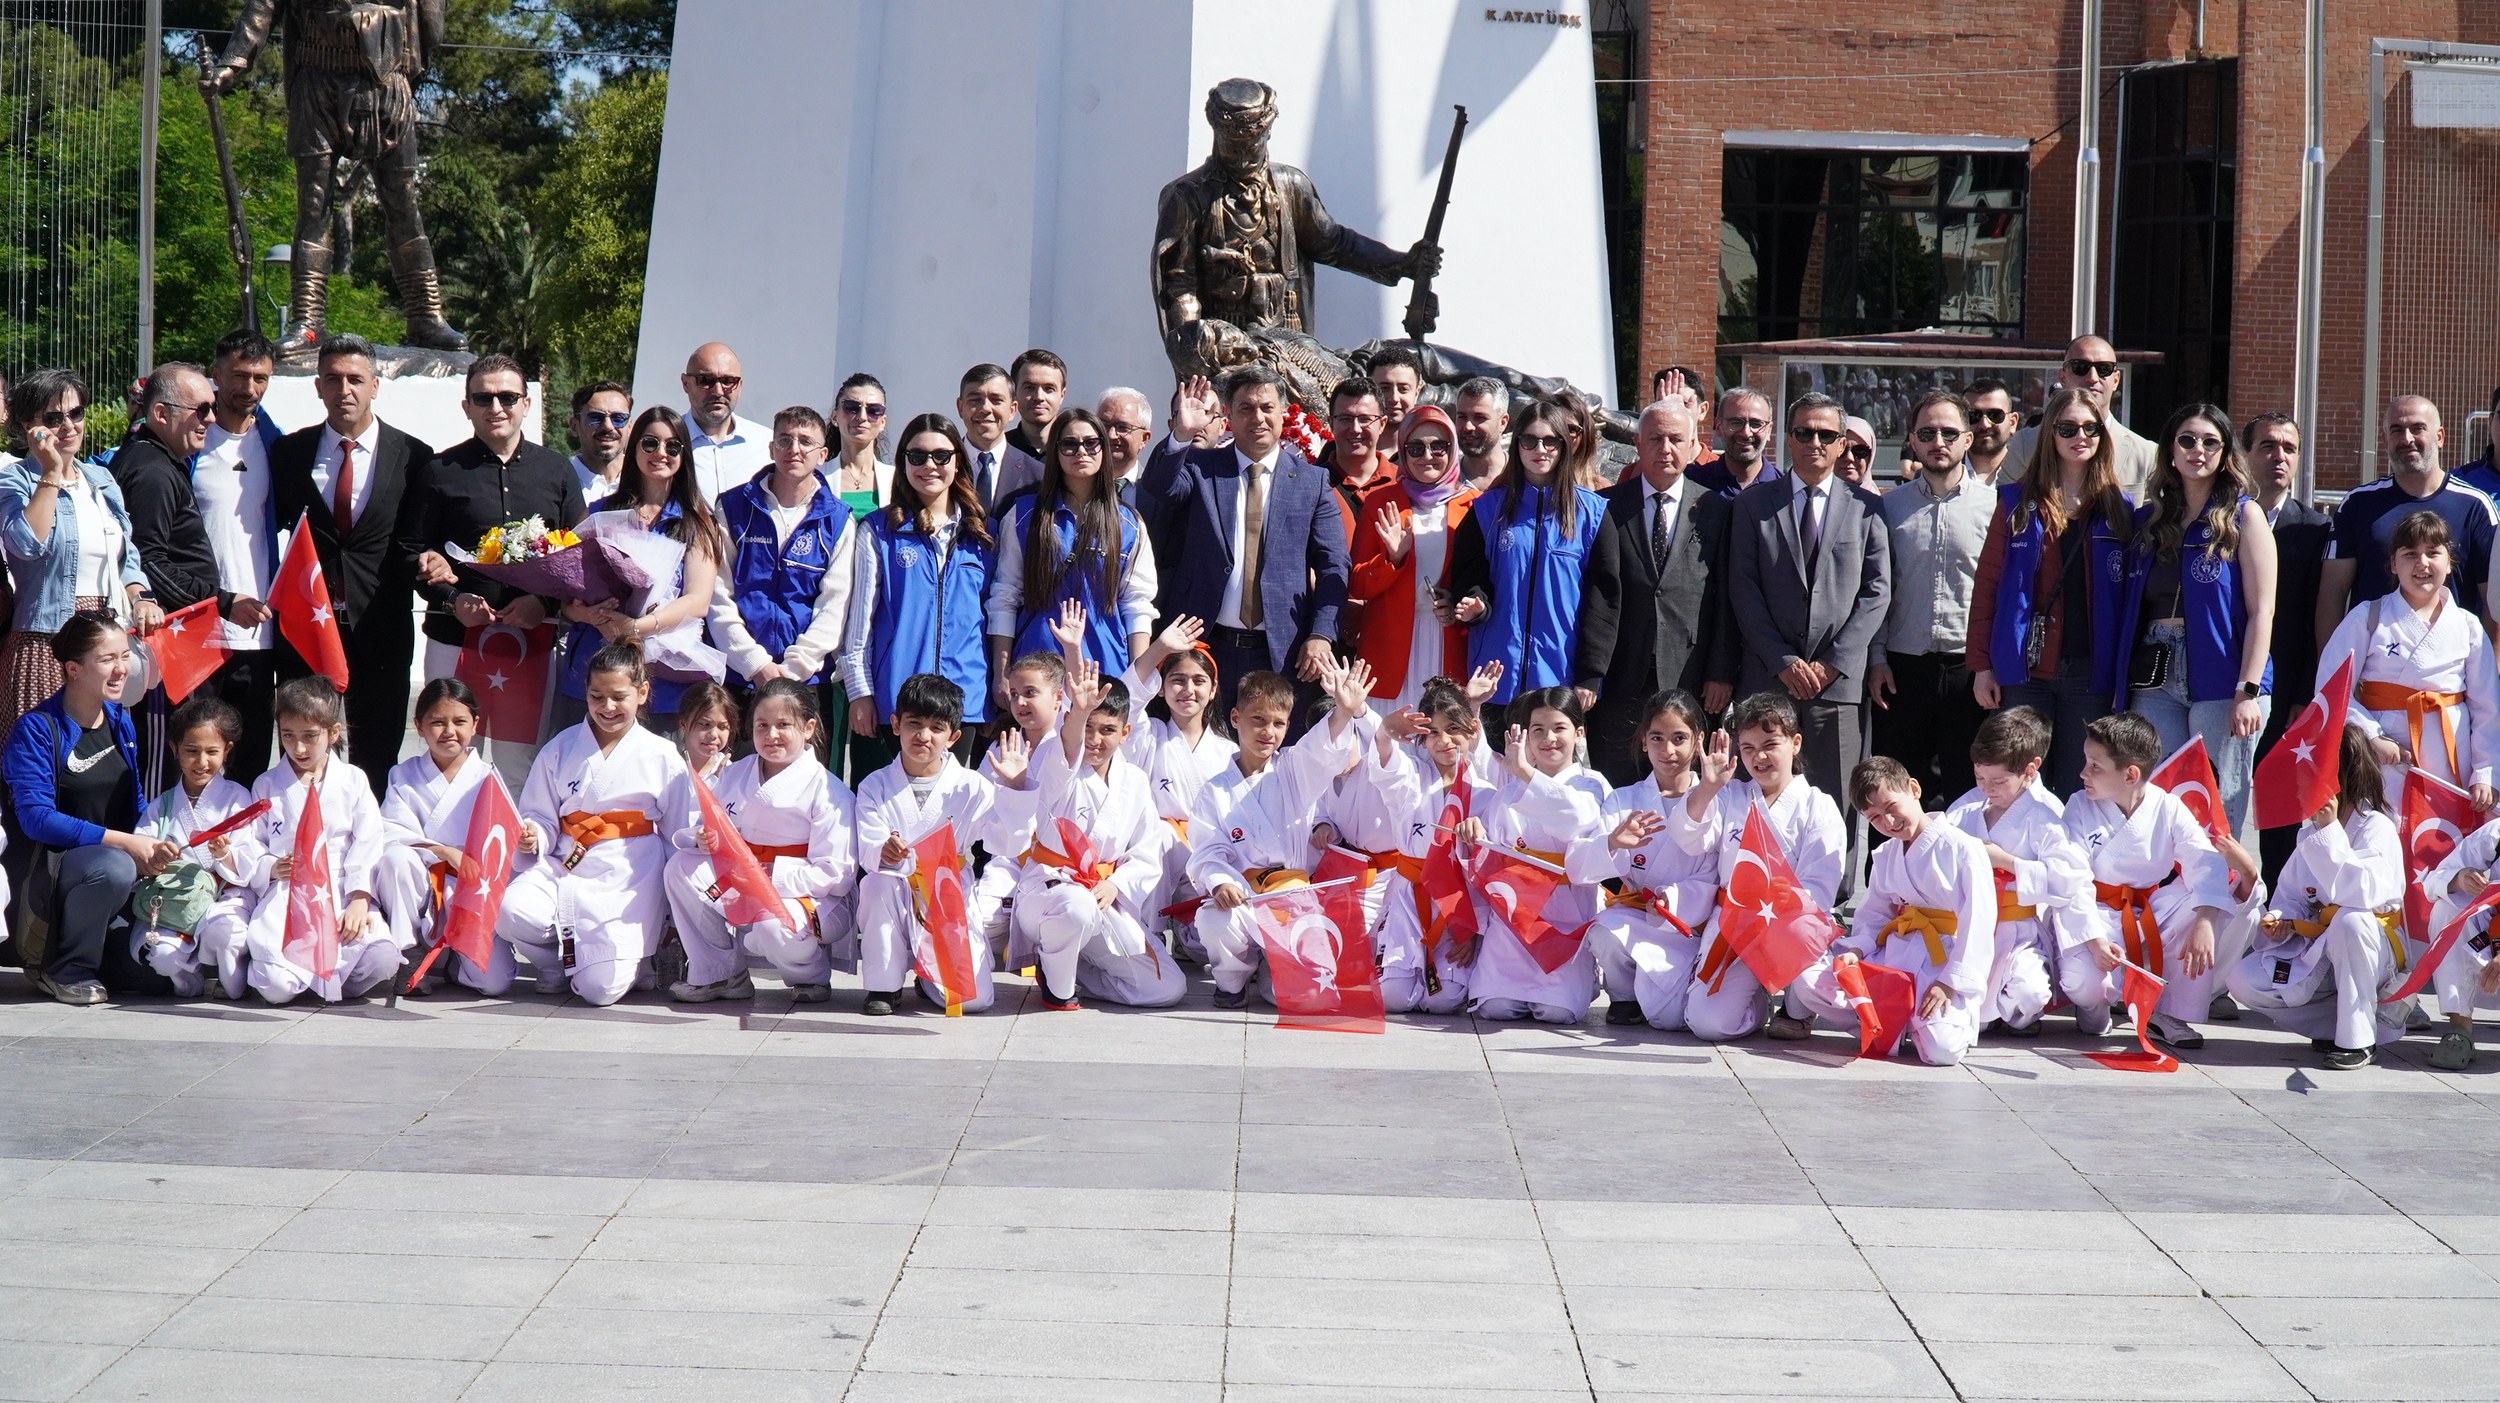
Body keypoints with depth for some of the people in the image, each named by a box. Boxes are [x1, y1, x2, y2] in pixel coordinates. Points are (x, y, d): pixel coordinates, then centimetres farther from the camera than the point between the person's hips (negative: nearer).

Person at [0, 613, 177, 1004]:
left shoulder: (121, 722, 9)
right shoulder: (36, 729, -11)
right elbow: (36, 817, -22)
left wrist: (153, 847, -10)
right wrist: (123, 841, -29)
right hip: (48, 871, -6)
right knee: (113, 867, -38)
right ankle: (65, 971, -15)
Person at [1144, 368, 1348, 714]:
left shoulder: (1312, 481, 8)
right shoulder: (1199, 469, 8)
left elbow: (1333, 566, 4)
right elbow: (1152, 496, -12)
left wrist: (1321, 636, -8)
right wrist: (1181, 435, -25)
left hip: (1284, 652, 0)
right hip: (1207, 648, 0)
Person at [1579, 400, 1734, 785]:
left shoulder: (1717, 511, 8)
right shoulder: (1608, 508, 6)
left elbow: (1724, 599, 5)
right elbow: (1598, 599, 1)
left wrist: (1721, 672, -2)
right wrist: (1588, 677, -5)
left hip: (1688, 682, 0)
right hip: (1620, 682, 0)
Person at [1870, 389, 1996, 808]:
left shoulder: (1994, 504, 2)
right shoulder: (1891, 506, 8)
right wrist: (1876, 658, 1)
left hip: (1971, 669, -1)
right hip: (1902, 669, 2)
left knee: (1967, 789, 4)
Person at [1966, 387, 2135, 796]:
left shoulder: (2117, 508, 8)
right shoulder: (2017, 503, 5)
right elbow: (1987, 583, 3)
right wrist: (1980, 664, -3)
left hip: (2091, 671, 1)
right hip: (2026, 673, -1)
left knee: (2079, 793, 4)